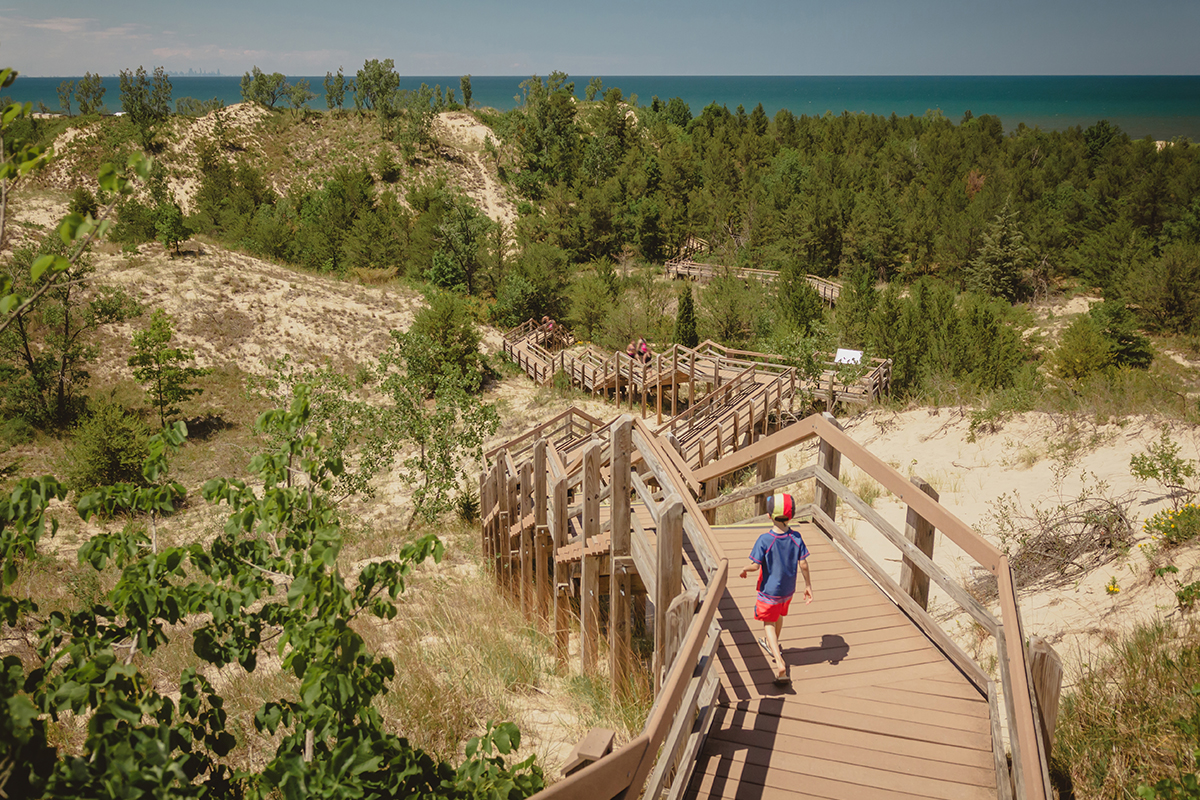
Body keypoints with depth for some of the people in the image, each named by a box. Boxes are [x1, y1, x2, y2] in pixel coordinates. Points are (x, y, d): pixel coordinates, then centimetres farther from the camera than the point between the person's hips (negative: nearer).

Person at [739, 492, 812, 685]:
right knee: (779, 616, 29)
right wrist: (808, 586, 1)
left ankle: (780, 665, -7)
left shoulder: (765, 540, -25)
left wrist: (744, 570, -2)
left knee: (769, 624, 9)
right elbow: (803, 564, -10)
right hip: (788, 589, 4)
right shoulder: (796, 538, -12)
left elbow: (755, 565, -24)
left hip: (769, 589, -4)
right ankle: (772, 644, 55)